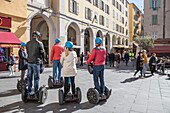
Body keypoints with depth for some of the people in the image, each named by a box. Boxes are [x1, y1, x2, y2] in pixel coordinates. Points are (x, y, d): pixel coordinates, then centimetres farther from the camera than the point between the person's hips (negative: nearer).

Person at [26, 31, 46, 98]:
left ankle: (29, 93, 19)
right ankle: (36, 94, 6)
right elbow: (42, 52, -3)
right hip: (36, 62, -5)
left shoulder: (28, 43, 6)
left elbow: (27, 52, 11)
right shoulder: (39, 43, -9)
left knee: (29, 78, 12)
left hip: (29, 62, 5)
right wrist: (43, 59, 14)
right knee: (36, 78, 2)